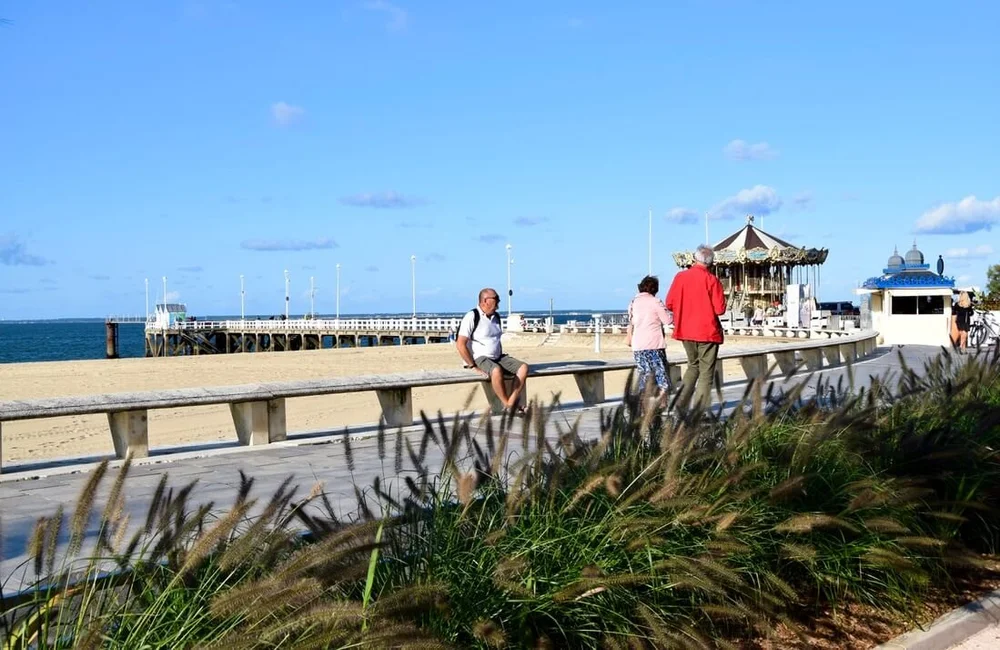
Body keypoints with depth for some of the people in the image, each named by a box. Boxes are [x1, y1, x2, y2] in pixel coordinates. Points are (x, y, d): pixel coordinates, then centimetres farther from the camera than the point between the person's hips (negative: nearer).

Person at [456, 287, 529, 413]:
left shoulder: (496, 317, 14)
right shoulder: (472, 317, -10)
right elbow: (460, 344, -16)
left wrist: (502, 359, 10)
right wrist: (473, 366, -16)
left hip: (498, 357, 8)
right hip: (480, 359, -8)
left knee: (523, 367, -15)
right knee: (496, 370, -38)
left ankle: (511, 404, -24)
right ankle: (508, 406, -23)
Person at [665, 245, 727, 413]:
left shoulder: (680, 277, -1)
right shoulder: (711, 280, -12)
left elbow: (669, 304, 1)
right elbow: (720, 309, -14)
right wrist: (708, 307, 7)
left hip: (685, 330, 5)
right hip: (708, 331, -4)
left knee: (693, 365, 22)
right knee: (706, 372, 3)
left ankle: (681, 402, 11)